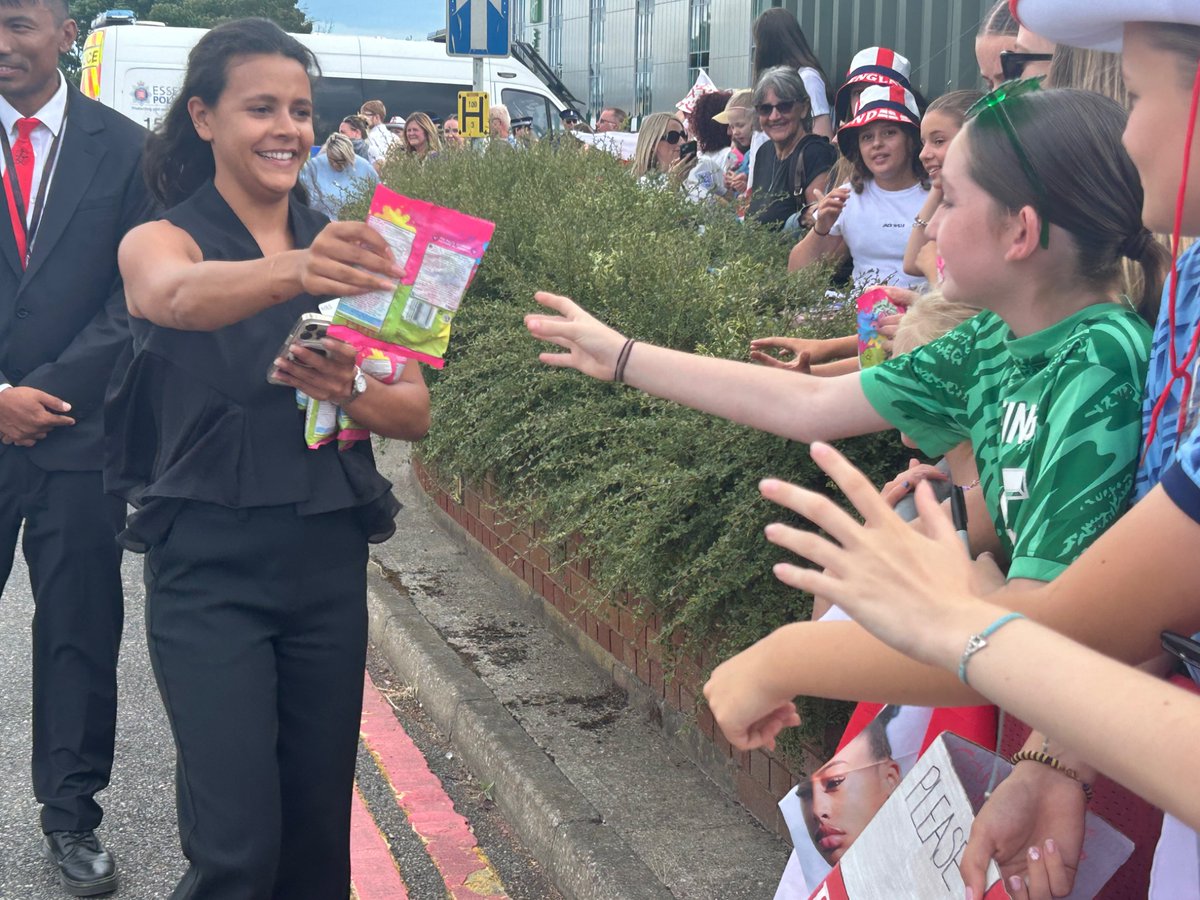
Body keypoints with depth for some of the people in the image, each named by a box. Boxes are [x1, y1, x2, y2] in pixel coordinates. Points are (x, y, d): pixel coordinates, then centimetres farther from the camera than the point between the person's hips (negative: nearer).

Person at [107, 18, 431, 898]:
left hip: (330, 560, 4)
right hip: (209, 566, -3)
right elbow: (179, 295, -29)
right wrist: (293, 270, -49)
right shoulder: (160, 239, -4)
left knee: (319, 828, 10)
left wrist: (349, 391, -17)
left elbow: (415, 411, 5)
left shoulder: (340, 249, 7)